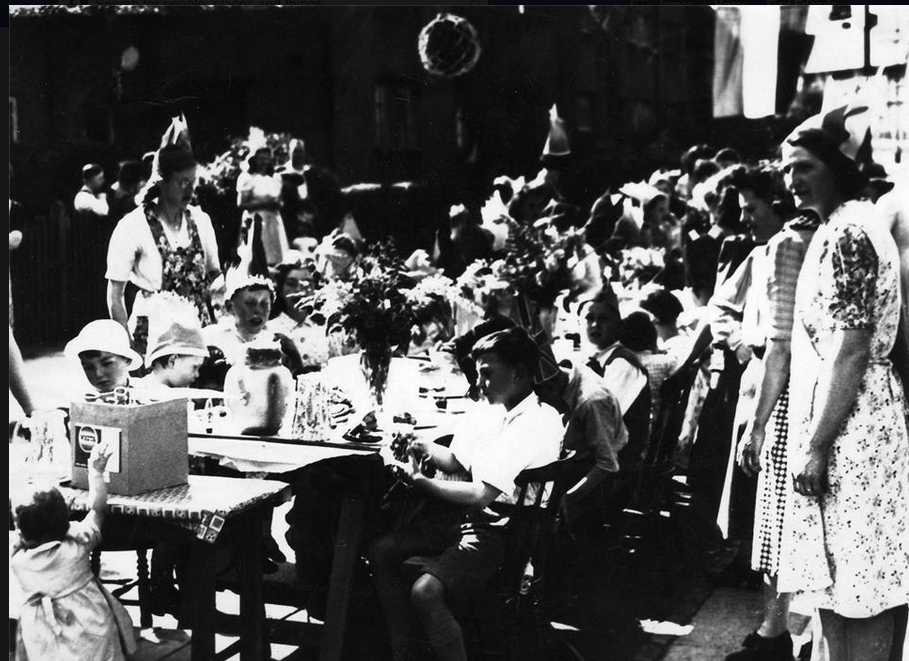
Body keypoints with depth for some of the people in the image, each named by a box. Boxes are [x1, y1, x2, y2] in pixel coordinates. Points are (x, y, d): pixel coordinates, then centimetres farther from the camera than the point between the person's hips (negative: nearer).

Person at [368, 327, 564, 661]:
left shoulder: (539, 422, -22)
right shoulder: (489, 409, 4)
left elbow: (481, 495, -23)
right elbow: (455, 461, 18)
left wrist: (420, 481, -12)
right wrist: (426, 449, -4)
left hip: (503, 531, -9)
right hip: (470, 517, 9)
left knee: (425, 591, -29)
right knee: (381, 552, 6)